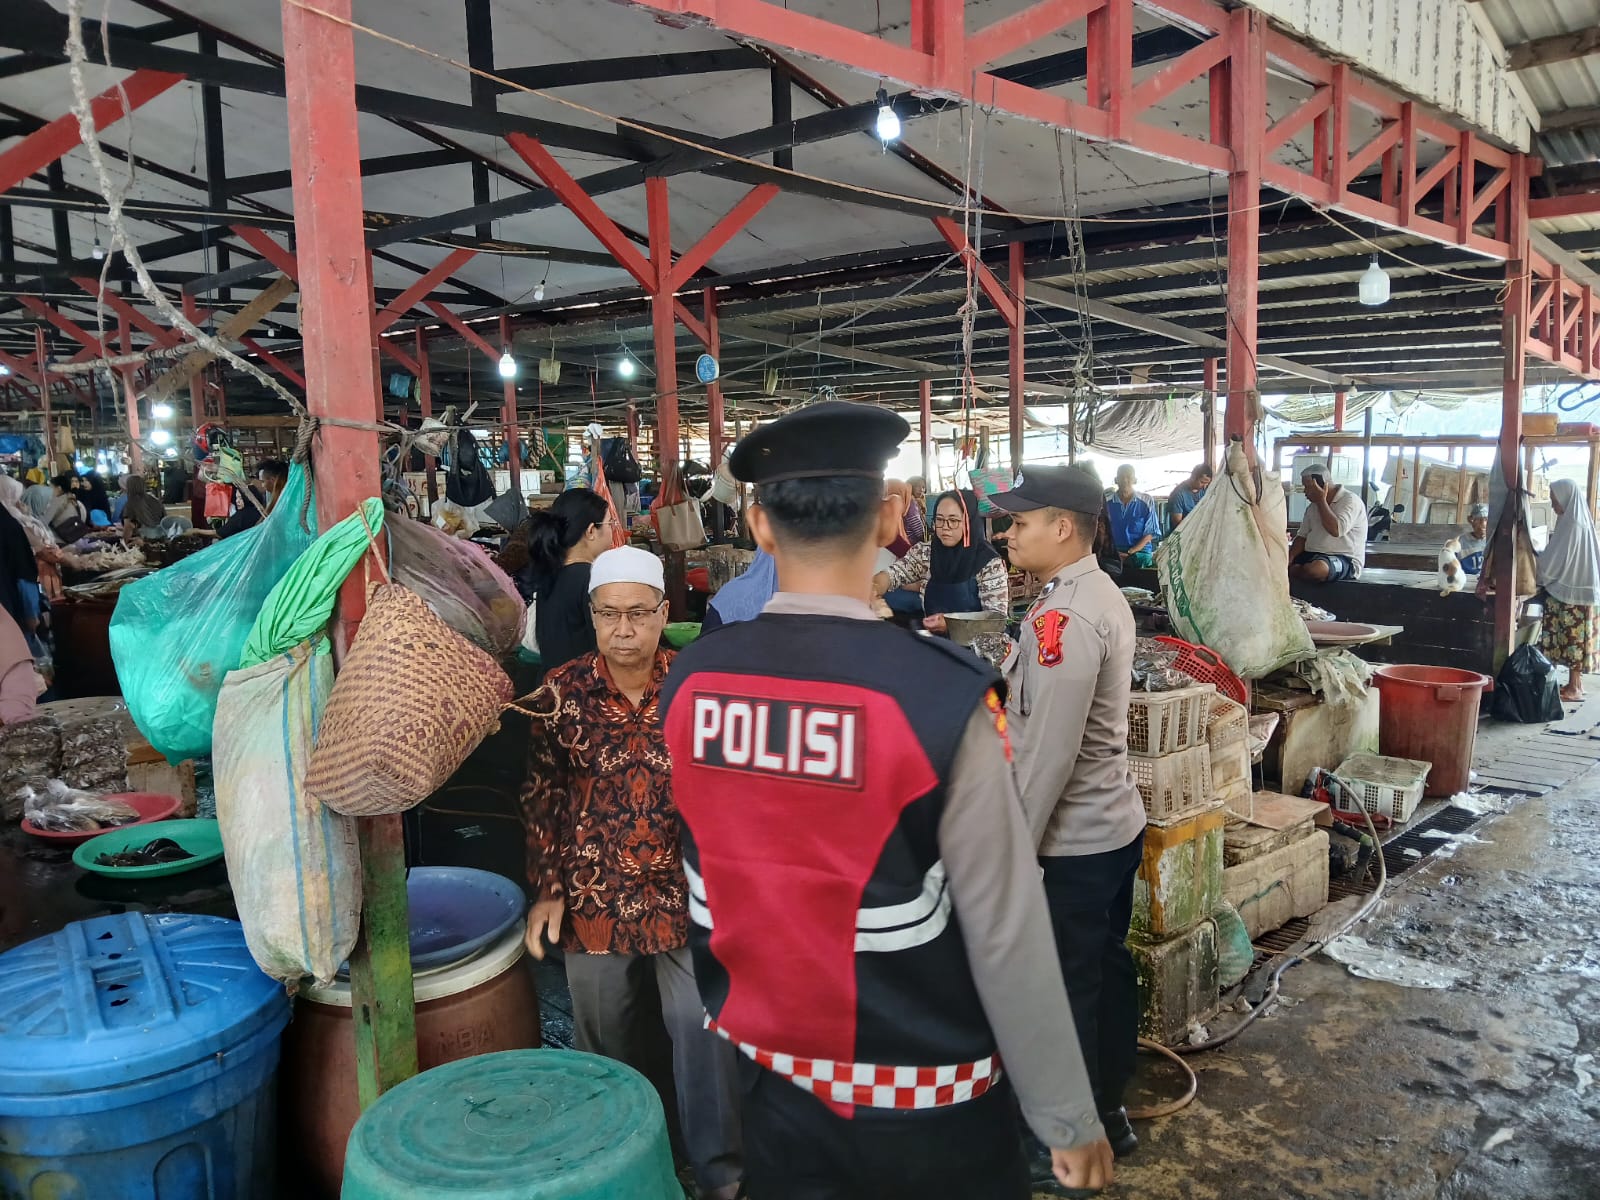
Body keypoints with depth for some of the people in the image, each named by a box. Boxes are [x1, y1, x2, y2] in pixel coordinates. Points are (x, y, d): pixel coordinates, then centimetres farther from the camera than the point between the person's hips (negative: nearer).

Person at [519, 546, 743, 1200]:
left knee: (702, 1026, 0)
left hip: (685, 891, -1)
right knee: (603, 1034, 17)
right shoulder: (561, 692, -6)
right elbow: (542, 796, 1)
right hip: (594, 895, 2)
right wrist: (547, 889, -1)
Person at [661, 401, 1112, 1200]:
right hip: (921, 1103, -3)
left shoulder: (689, 681, -11)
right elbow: (1008, 934, -19)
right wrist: (1068, 1118, -7)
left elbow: (712, 876, 2)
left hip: (768, 1076, 4)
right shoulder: (941, 694, -25)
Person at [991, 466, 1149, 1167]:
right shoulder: (1103, 595, 7)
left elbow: (1050, 752, -24)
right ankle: (1108, 1112, 37)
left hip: (1070, 842, -10)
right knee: (1106, 970, 21)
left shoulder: (1062, 617, -24)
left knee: (1064, 991, 6)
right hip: (1114, 824, 10)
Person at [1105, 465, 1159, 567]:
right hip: (1113, 554, 0)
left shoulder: (1146, 502, 1)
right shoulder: (1106, 502, 2)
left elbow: (1149, 533, 2)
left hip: (1140, 553, 0)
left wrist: (1130, 552, -10)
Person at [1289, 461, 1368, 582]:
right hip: (1311, 555, 7)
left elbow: (1336, 530, -26)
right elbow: (1302, 536, 11)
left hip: (1345, 559, -6)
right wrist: (1289, 558, -9)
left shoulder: (1350, 500, -10)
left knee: (1314, 569, -39)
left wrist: (1321, 501, -18)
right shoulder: (1313, 506, 16)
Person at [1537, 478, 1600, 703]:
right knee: (1575, 639, 12)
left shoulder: (1572, 525, -18)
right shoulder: (1580, 521, 11)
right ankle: (1576, 683, 17)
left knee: (1572, 639, -4)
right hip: (1575, 588, 9)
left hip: (1570, 591, -9)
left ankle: (1574, 688, 0)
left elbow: (1554, 560, -16)